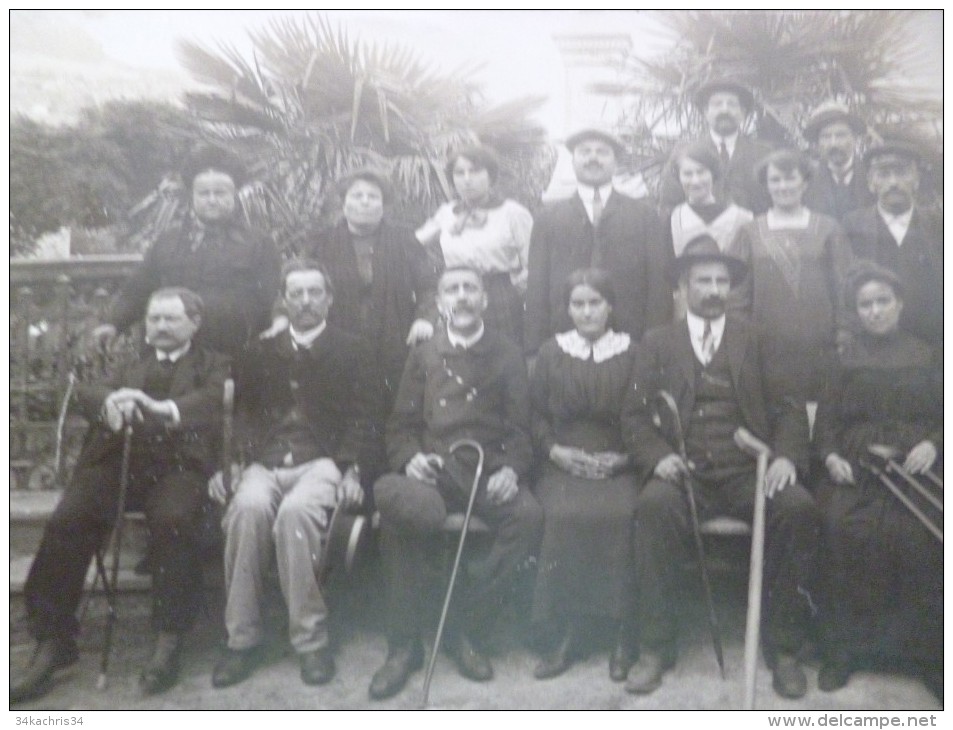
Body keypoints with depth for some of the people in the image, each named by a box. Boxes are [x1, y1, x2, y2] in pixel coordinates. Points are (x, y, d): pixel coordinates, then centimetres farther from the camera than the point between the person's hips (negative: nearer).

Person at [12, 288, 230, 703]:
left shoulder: (212, 365, 19)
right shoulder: (128, 363, 28)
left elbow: (213, 399, -3)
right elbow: (85, 393, 10)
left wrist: (164, 408, -25)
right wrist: (109, 404, -17)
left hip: (175, 460, -3)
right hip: (116, 458, 3)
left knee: (173, 519, -34)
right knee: (66, 522, -24)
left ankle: (169, 641, -22)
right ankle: (51, 644, -14)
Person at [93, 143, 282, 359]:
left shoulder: (260, 245, 9)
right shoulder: (167, 242, 17)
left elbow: (275, 301, 5)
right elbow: (136, 290, 16)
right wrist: (113, 323, 1)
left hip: (236, 357, -2)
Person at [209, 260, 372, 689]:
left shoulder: (348, 350, 13)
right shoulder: (261, 353, 21)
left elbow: (358, 417, 5)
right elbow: (241, 415, 15)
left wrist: (351, 469, -11)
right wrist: (228, 464, -1)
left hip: (322, 461, -2)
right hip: (265, 462, 3)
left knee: (296, 510, -35)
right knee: (247, 506, -31)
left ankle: (311, 638, -23)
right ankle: (243, 637, -20)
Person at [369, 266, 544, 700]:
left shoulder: (507, 355, 17)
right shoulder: (423, 355, 21)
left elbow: (520, 428, 10)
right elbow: (401, 425, 15)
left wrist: (512, 470, -11)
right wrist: (410, 458, -8)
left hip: (489, 471, 0)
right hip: (432, 471, 0)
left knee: (529, 516, -33)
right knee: (396, 505, -34)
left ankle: (465, 628, -13)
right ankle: (404, 644, -17)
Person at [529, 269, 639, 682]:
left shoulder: (633, 354, 9)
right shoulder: (550, 353, 13)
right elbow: (534, 415, 9)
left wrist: (624, 457, -10)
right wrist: (555, 450, -8)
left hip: (618, 467, -1)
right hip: (563, 464, 1)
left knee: (620, 515, -33)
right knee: (563, 514, -32)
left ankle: (623, 631, -17)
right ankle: (567, 629, -18)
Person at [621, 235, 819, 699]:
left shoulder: (757, 340, 16)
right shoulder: (657, 344, 15)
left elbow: (788, 406, 9)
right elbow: (634, 415, 7)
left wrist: (787, 456, -10)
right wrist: (658, 456, -13)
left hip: (748, 473, 1)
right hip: (684, 472, -1)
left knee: (799, 508, -28)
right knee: (653, 504, -33)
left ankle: (783, 646, -12)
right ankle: (656, 647, -19)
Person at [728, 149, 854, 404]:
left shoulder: (828, 228, 8)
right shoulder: (750, 232, 9)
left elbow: (843, 284, 8)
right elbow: (738, 288, 8)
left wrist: (843, 331, 1)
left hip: (818, 344, 0)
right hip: (767, 345, 0)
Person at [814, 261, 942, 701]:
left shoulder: (926, 356, 16)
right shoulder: (845, 358, 16)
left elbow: (943, 416, 12)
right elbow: (826, 418, 12)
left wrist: (933, 445, -9)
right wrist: (830, 455, -6)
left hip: (915, 468, 0)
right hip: (855, 468, 0)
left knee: (920, 538, -29)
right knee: (845, 532, -30)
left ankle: (928, 653, -12)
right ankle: (843, 648, -15)